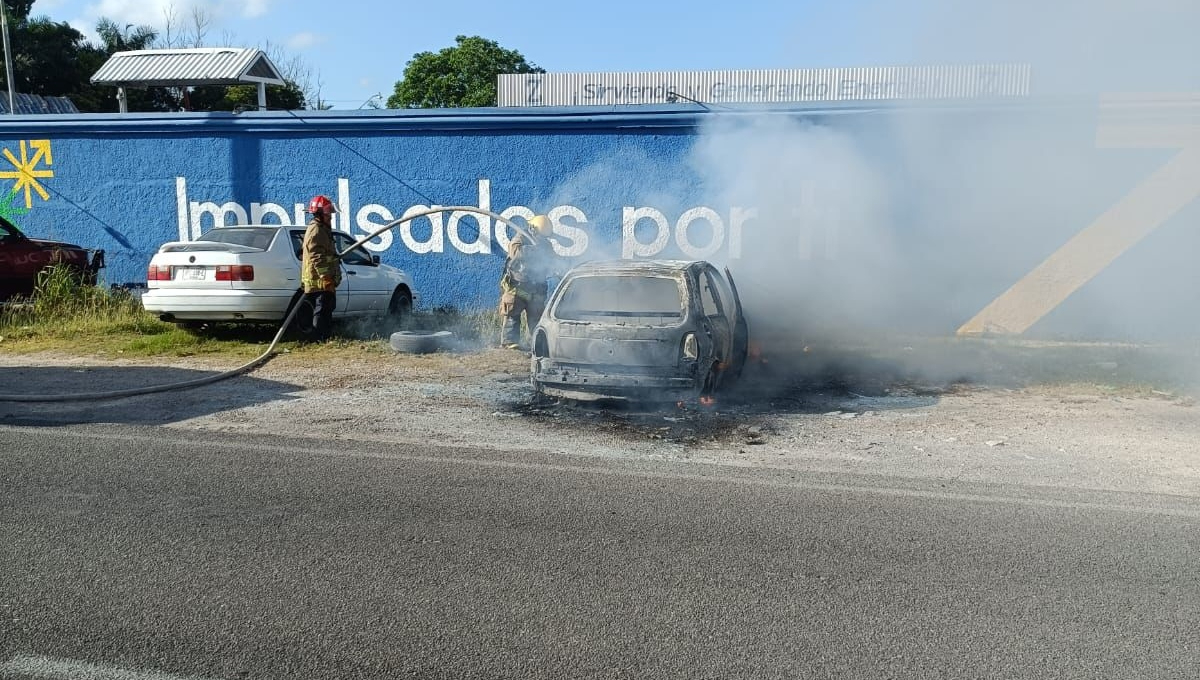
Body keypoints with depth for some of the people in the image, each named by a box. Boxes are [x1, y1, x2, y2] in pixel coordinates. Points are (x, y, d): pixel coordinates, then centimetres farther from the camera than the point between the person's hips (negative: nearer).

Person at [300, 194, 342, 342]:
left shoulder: (322, 229, 23)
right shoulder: (316, 230, -12)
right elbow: (316, 257, -21)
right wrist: (326, 277, -26)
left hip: (324, 281, 11)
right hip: (320, 281, -11)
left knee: (327, 309, 15)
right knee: (322, 310, -9)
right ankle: (318, 339, -7)